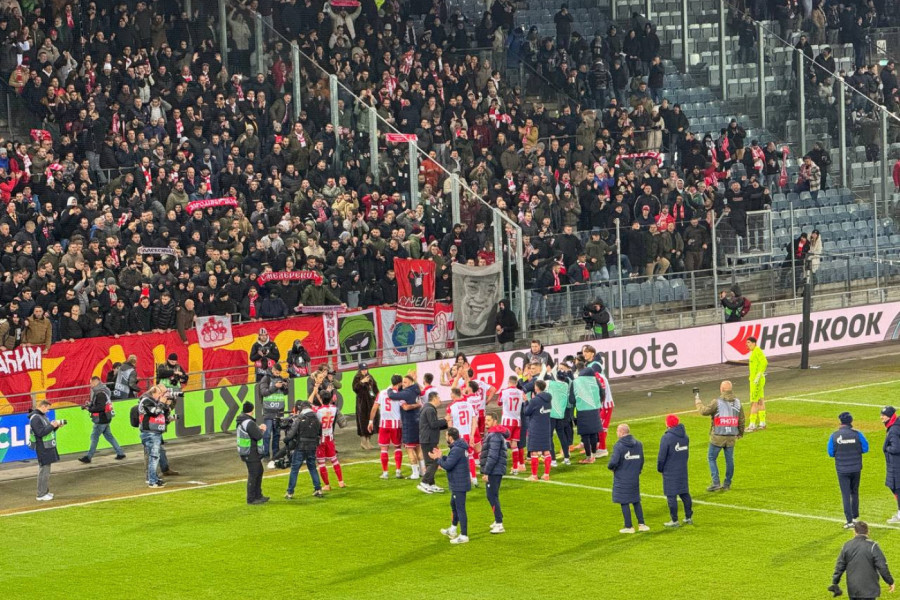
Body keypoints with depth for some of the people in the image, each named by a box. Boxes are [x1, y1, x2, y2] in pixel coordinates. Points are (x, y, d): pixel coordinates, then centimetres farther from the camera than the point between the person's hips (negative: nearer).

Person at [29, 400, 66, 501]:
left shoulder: (42, 416, 14)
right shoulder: (35, 418, -17)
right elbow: (41, 433, -24)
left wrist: (56, 426, 5)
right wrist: (52, 426, -19)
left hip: (48, 447, 10)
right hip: (42, 448, -10)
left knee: (46, 470, 15)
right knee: (44, 471, -7)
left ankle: (45, 492, 23)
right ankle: (41, 495, -3)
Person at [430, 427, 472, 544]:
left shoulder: (456, 450, -23)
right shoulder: (458, 447, 9)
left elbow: (447, 465, -25)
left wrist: (438, 459, -10)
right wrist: (441, 457, 11)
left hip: (459, 485, -11)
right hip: (457, 485, 11)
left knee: (460, 509, -5)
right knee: (453, 504, 25)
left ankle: (464, 536, 0)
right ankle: (453, 530, 40)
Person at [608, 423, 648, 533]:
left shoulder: (619, 446, -18)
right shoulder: (638, 445, 1)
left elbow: (613, 462, -25)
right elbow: (641, 461, 7)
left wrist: (610, 467, -3)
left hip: (622, 479, -6)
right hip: (635, 478, 6)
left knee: (624, 503, 4)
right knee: (636, 501, 17)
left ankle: (629, 527, 9)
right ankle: (641, 524, 17)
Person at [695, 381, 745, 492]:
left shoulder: (717, 402, -13)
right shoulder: (737, 403, 3)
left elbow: (704, 411, -15)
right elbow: (741, 420, 8)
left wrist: (698, 401, 3)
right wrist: (740, 433, 22)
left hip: (718, 437, -4)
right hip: (731, 437, 4)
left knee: (711, 458, 7)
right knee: (729, 460, 12)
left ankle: (715, 483, -1)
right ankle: (727, 484, 18)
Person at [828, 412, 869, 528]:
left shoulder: (834, 436, -9)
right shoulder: (857, 434, -8)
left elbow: (831, 453, -4)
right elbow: (865, 448, -1)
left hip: (842, 470, -2)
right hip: (856, 468, 2)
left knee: (846, 495, 3)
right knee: (854, 492, 20)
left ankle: (849, 521, -3)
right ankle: (855, 517, 27)